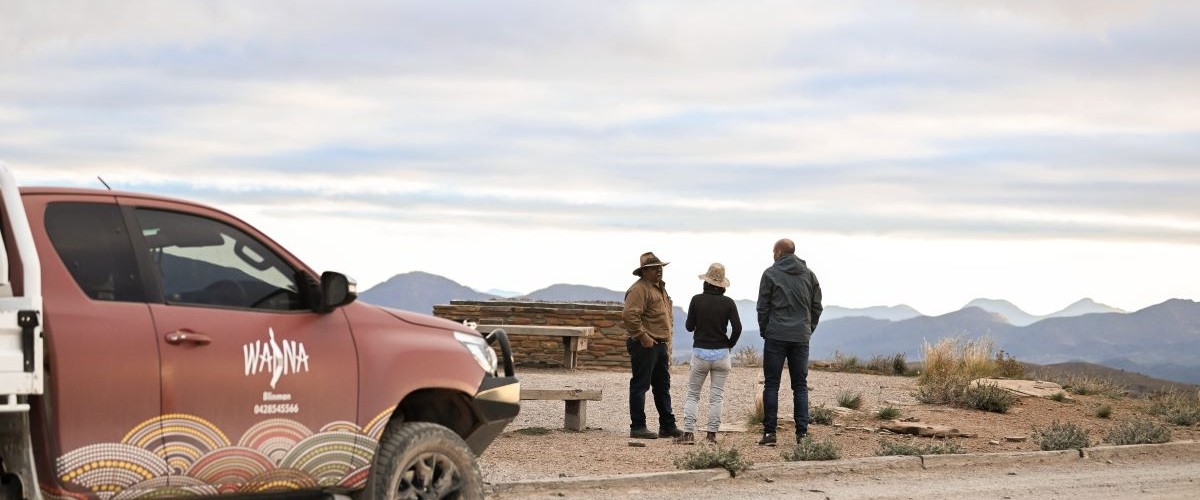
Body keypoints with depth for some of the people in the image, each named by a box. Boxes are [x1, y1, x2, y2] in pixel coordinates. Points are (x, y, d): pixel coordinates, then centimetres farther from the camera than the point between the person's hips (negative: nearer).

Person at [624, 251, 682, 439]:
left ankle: (667, 426, 20)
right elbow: (631, 315, -25)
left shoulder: (660, 288, 19)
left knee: (663, 387, 14)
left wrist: (666, 340, 21)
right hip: (644, 346, -10)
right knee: (640, 386, -5)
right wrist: (643, 338, -23)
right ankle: (637, 427, -1)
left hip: (661, 345, 10)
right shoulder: (639, 289, -14)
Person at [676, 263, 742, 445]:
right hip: (721, 353, 1)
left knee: (692, 394, 8)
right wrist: (729, 345, 8)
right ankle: (712, 434, 2)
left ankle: (688, 432, -1)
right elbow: (737, 328, -9)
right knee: (716, 396, 5)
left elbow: (689, 326, 1)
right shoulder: (728, 303, -4)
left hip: (700, 352, -1)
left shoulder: (697, 300, -5)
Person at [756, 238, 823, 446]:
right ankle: (802, 432, 1)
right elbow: (817, 307, 10)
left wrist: (764, 332, 9)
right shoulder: (809, 275, 9)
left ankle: (769, 432, -4)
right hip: (801, 338, 3)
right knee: (800, 386, 7)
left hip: (776, 336, -3)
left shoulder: (771, 274, -2)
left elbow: (763, 307, -2)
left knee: (771, 385, 1)